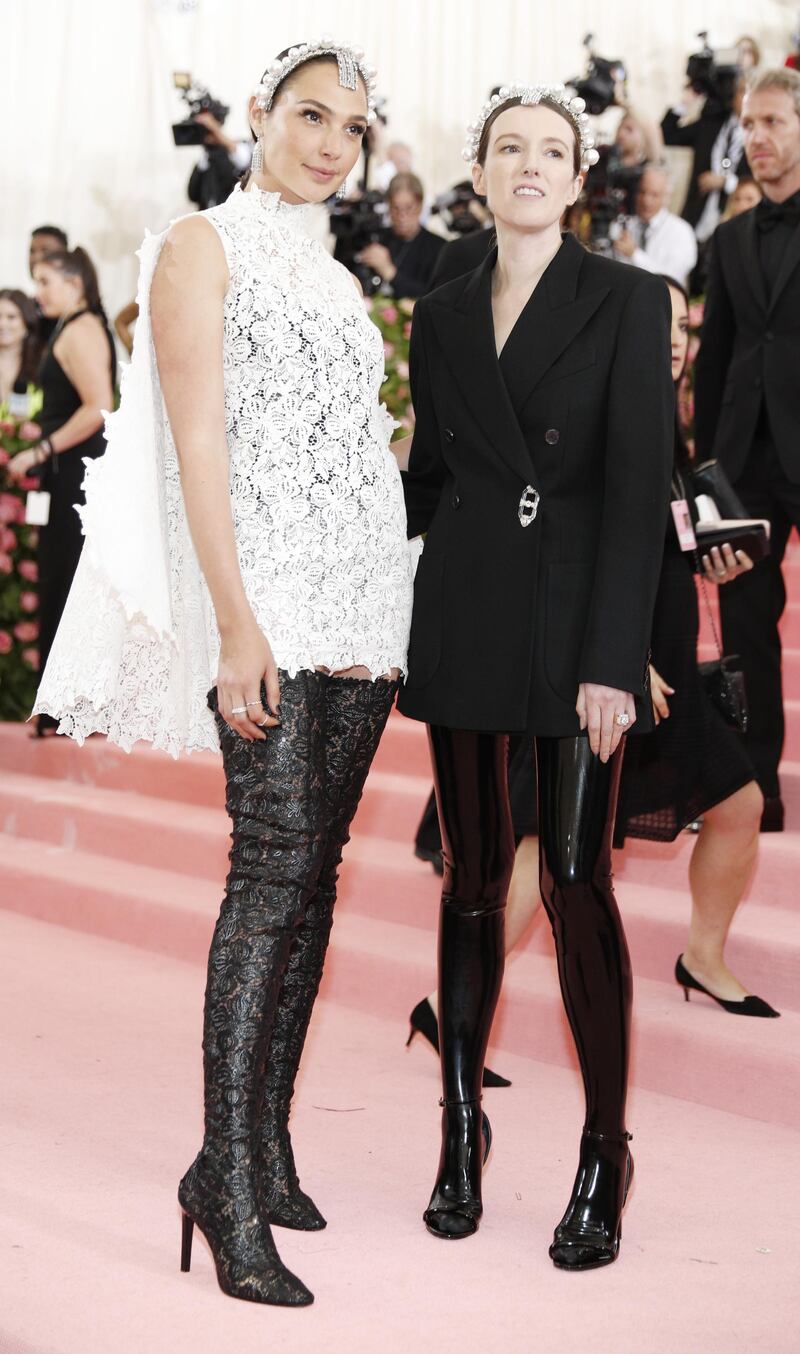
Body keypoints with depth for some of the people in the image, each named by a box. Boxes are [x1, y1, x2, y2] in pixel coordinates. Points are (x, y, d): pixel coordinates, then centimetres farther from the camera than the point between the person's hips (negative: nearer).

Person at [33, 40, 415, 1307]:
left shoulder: (334, 275, 21)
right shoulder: (201, 248, 0)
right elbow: (198, 441, -9)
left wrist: (386, 614, 11)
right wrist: (236, 622, -17)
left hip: (363, 599, 7)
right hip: (268, 590, -7)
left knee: (312, 868, 4)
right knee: (276, 861, -15)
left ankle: (267, 1145, 8)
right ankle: (230, 1178, -13)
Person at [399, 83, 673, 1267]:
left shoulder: (627, 300, -1)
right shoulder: (442, 316, 12)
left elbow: (641, 485, -8)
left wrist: (613, 658, -16)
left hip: (578, 620, -4)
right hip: (463, 618, 4)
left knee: (576, 880, -7)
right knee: (474, 877, 8)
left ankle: (605, 1153, 3)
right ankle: (462, 1125, 18)